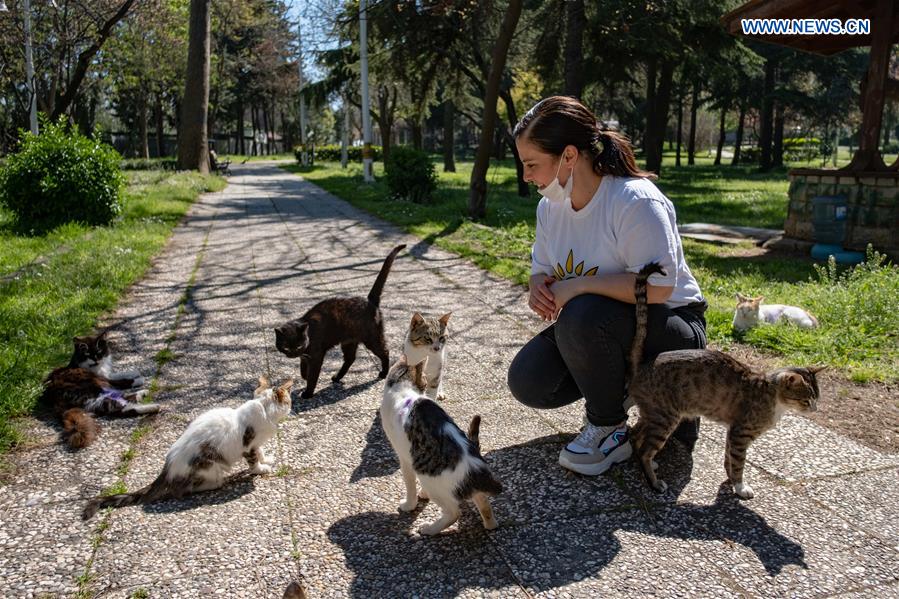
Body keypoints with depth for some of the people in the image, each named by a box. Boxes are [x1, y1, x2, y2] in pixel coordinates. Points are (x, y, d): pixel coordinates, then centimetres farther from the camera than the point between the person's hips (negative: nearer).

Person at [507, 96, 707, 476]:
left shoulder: (636, 201, -25)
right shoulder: (550, 206, -1)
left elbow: (658, 286, -31)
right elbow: (541, 269, 11)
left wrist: (578, 286, -29)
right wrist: (540, 290, -14)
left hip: (672, 333, -7)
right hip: (594, 329, 7)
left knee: (583, 316, -37)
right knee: (527, 381, -13)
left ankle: (610, 429, -12)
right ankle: (619, 385, 11)